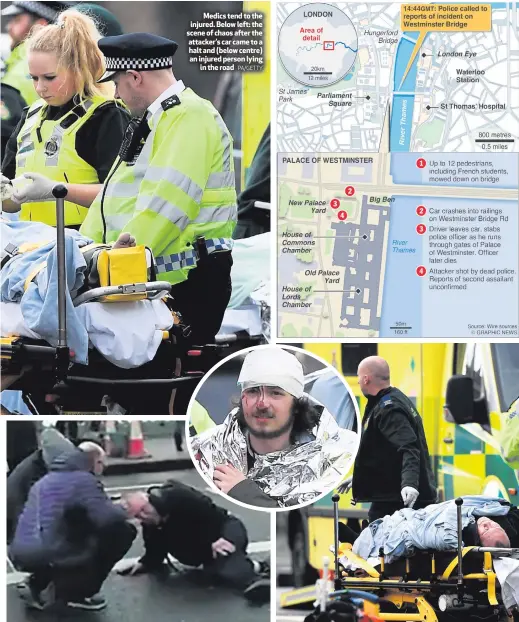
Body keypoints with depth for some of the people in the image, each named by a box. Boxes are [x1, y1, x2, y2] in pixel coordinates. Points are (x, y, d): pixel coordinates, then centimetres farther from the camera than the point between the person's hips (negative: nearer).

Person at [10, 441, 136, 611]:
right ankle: (78, 592, 4)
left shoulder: (46, 480, 21)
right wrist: (124, 510, 4)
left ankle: (38, 584, 19)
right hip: (50, 556, -9)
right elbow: (108, 518, -19)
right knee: (123, 531, -2)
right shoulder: (84, 479, -5)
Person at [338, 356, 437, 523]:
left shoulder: (388, 409, -17)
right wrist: (358, 477, 34)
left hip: (396, 499, -10)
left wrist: (409, 482, -44)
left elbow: (408, 448, -29)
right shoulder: (395, 399, 16)